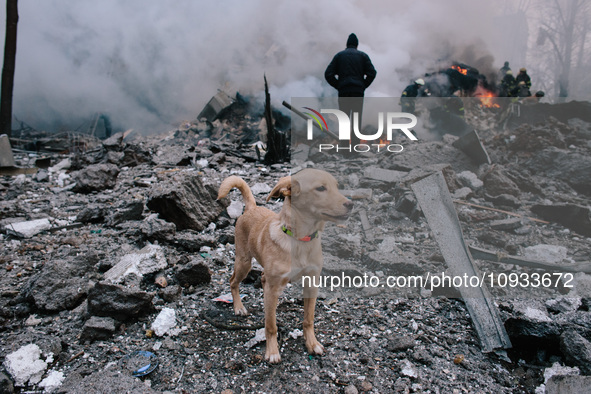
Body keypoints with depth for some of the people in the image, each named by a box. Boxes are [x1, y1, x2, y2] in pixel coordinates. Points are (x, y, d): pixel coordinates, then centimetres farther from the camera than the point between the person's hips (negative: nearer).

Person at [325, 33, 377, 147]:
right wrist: (363, 86, 6)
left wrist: (338, 86, 7)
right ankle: (355, 144, 1)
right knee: (356, 119, 4)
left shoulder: (339, 55, 12)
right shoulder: (363, 55, 10)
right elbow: (372, 73, -2)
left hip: (343, 92, 0)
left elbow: (328, 74, 2)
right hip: (358, 92, 0)